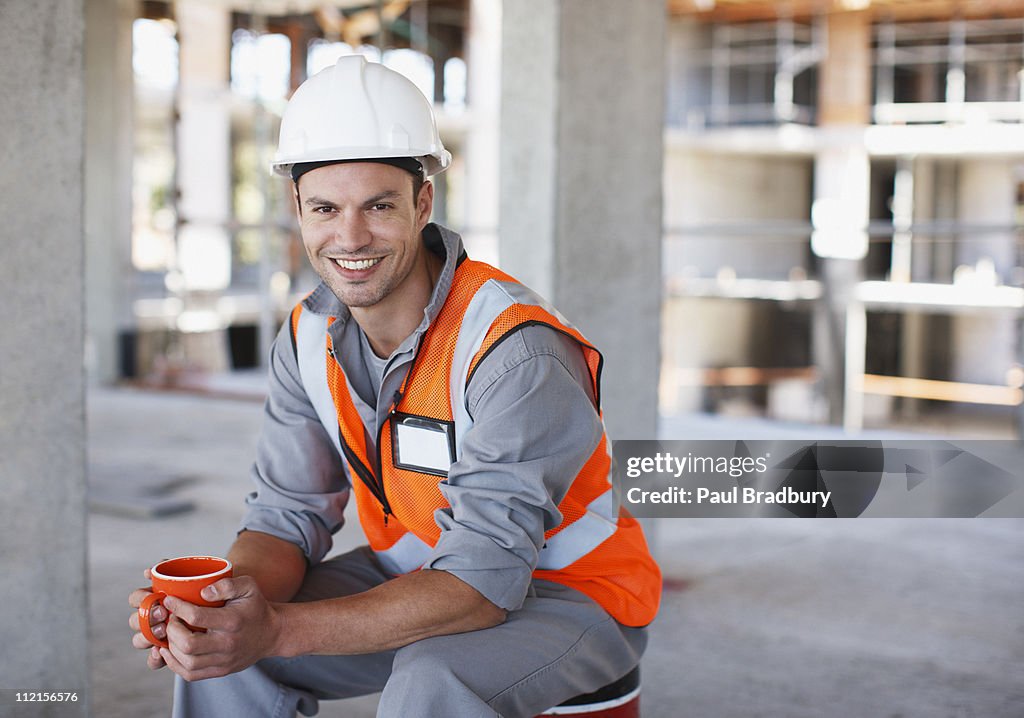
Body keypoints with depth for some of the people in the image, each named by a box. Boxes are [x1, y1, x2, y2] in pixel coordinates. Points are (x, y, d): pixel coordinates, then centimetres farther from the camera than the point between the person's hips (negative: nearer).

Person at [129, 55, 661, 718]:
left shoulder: (517, 352, -29)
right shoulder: (310, 338, -6)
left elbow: (483, 581, -31)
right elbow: (289, 515, -3)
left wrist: (279, 630, -41)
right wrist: (233, 593, -27)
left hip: (571, 590, -5)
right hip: (419, 575, 6)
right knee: (216, 648, -10)